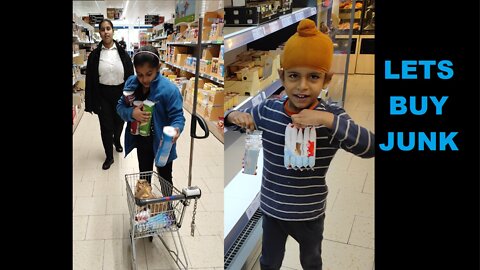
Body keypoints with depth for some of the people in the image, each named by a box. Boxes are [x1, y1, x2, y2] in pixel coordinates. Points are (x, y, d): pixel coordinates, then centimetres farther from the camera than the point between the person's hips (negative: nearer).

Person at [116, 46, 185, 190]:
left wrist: (176, 129, -46)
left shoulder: (169, 89, -24)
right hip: (141, 141, 5)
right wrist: (131, 113, -25)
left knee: (165, 178, 16)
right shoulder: (131, 83, -8)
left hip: (162, 143, -4)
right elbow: (120, 106, -2)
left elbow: (177, 116, -23)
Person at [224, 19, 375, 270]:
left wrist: (327, 120, -42)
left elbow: (371, 148, -32)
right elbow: (231, 117, 5)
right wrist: (235, 116, -20)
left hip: (310, 214, -1)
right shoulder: (268, 109, -11)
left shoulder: (333, 116, -20)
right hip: (271, 209, 2)